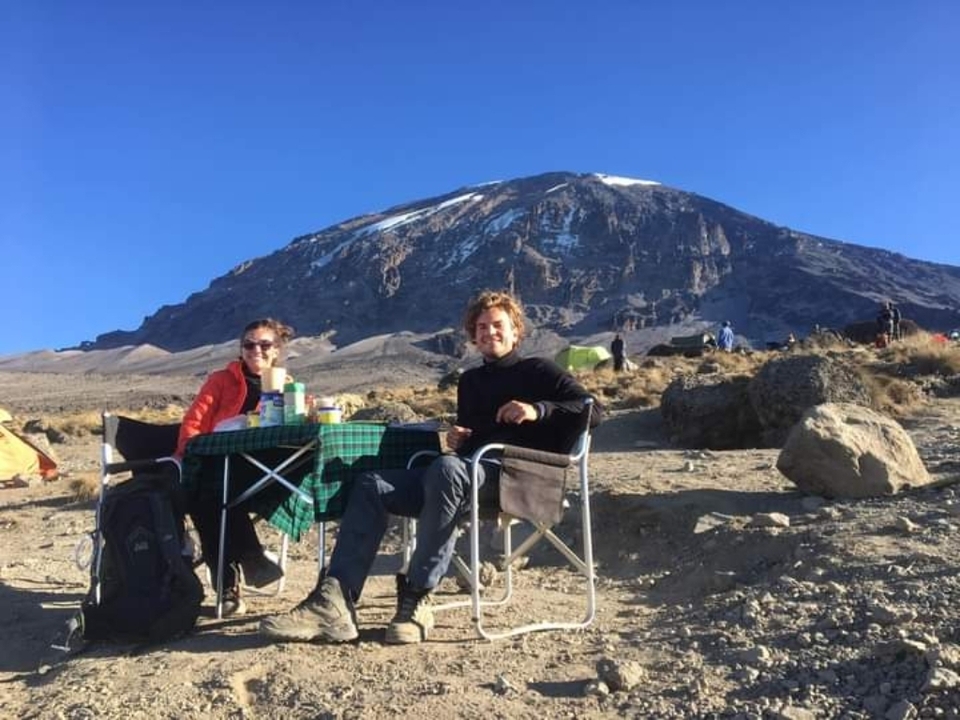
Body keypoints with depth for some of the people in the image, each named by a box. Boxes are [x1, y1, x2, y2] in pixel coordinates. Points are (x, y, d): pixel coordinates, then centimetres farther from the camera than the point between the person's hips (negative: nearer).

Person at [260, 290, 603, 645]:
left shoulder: (538, 371, 11)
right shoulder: (469, 381, 29)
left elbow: (593, 410, -1)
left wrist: (539, 410, -16)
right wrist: (456, 440, 10)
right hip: (464, 477, 6)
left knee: (447, 468, -38)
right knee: (371, 485, -13)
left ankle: (416, 600, -32)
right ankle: (334, 602, -28)